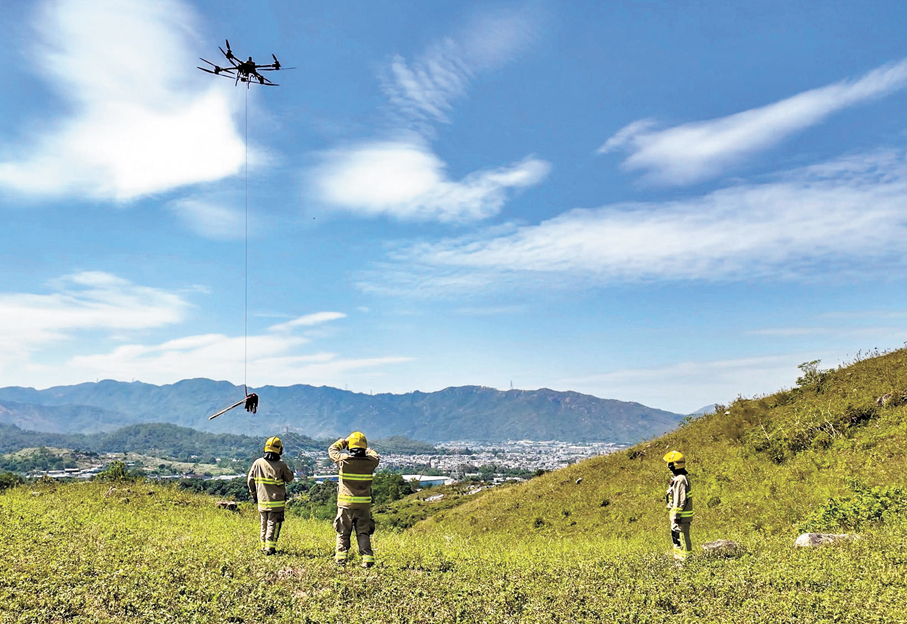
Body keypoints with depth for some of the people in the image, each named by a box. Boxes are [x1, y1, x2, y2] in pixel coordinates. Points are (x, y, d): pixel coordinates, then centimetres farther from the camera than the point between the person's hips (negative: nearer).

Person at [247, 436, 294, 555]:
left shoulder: (258, 463, -4)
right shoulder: (281, 466, -14)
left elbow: (250, 480, 5)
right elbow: (289, 478, 2)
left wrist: (253, 494, 19)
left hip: (262, 501, 4)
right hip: (277, 502, -4)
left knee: (264, 525, 17)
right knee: (273, 525, 3)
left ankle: (264, 547, 25)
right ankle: (270, 548, 0)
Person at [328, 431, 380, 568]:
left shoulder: (343, 460, -9)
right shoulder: (370, 462, -5)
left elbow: (332, 450, 11)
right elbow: (376, 457, 21)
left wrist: (343, 441, 24)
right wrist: (366, 449, 35)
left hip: (346, 504, -1)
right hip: (364, 505, 1)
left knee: (343, 533, 12)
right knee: (363, 534, 9)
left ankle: (341, 558, 8)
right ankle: (368, 558, 1)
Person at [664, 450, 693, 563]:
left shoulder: (680, 480, -20)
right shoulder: (680, 478, 13)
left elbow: (681, 500, -23)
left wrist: (677, 516, -21)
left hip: (681, 516, -11)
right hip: (677, 515, 11)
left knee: (683, 539, -4)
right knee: (676, 537, 19)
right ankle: (678, 559, 29)